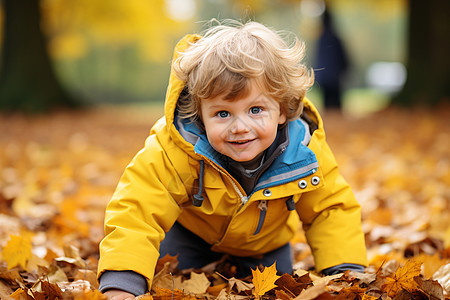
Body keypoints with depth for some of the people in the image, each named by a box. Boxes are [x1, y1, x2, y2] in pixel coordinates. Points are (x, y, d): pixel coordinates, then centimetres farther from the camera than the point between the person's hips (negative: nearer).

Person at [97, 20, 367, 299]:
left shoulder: (306, 154, -33)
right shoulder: (174, 153, -43)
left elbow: (331, 209, -17)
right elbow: (136, 211, -43)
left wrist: (345, 273, -27)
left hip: (265, 241, 2)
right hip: (189, 233, -2)